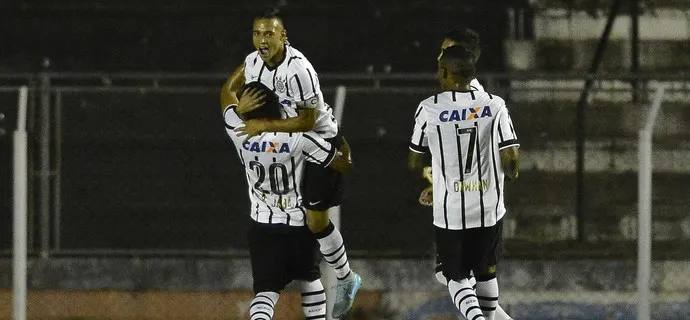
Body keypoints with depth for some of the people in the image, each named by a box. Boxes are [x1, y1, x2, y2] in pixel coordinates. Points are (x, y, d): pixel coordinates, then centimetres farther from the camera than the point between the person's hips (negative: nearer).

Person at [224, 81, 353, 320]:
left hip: (262, 227, 1)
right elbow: (345, 165, -10)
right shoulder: (299, 137, -22)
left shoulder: (238, 131, -15)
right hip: (299, 225, -1)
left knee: (266, 290, -4)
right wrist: (344, 146, 11)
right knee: (309, 281, 24)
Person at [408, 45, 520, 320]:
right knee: (486, 273, 22)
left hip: (450, 212, -2)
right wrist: (510, 173, 16)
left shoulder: (429, 109, -9)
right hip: (489, 209, 2)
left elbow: (414, 164, 3)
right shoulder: (494, 105, -6)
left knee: (456, 277, 11)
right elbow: (511, 162, -8)